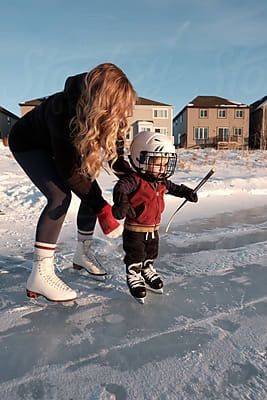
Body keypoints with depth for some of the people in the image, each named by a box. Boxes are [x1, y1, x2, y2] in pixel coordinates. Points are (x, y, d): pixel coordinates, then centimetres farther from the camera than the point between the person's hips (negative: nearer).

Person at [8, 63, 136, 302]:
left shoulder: (109, 114, -23)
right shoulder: (62, 110, -41)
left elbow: (114, 150, -10)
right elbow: (70, 171, -38)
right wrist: (101, 208, -38)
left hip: (69, 146, 7)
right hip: (29, 145, -6)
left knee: (92, 194, -3)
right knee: (60, 196, -26)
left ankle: (83, 254, 15)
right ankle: (40, 275, -19)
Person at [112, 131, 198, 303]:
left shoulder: (162, 182, 2)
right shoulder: (134, 179, -24)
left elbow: (173, 187, 21)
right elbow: (121, 187, -41)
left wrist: (187, 192, 15)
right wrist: (122, 201, -59)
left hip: (153, 227, 8)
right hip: (135, 229, -7)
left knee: (151, 254, 24)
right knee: (135, 256, 7)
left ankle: (148, 271, 48)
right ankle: (134, 277, 27)